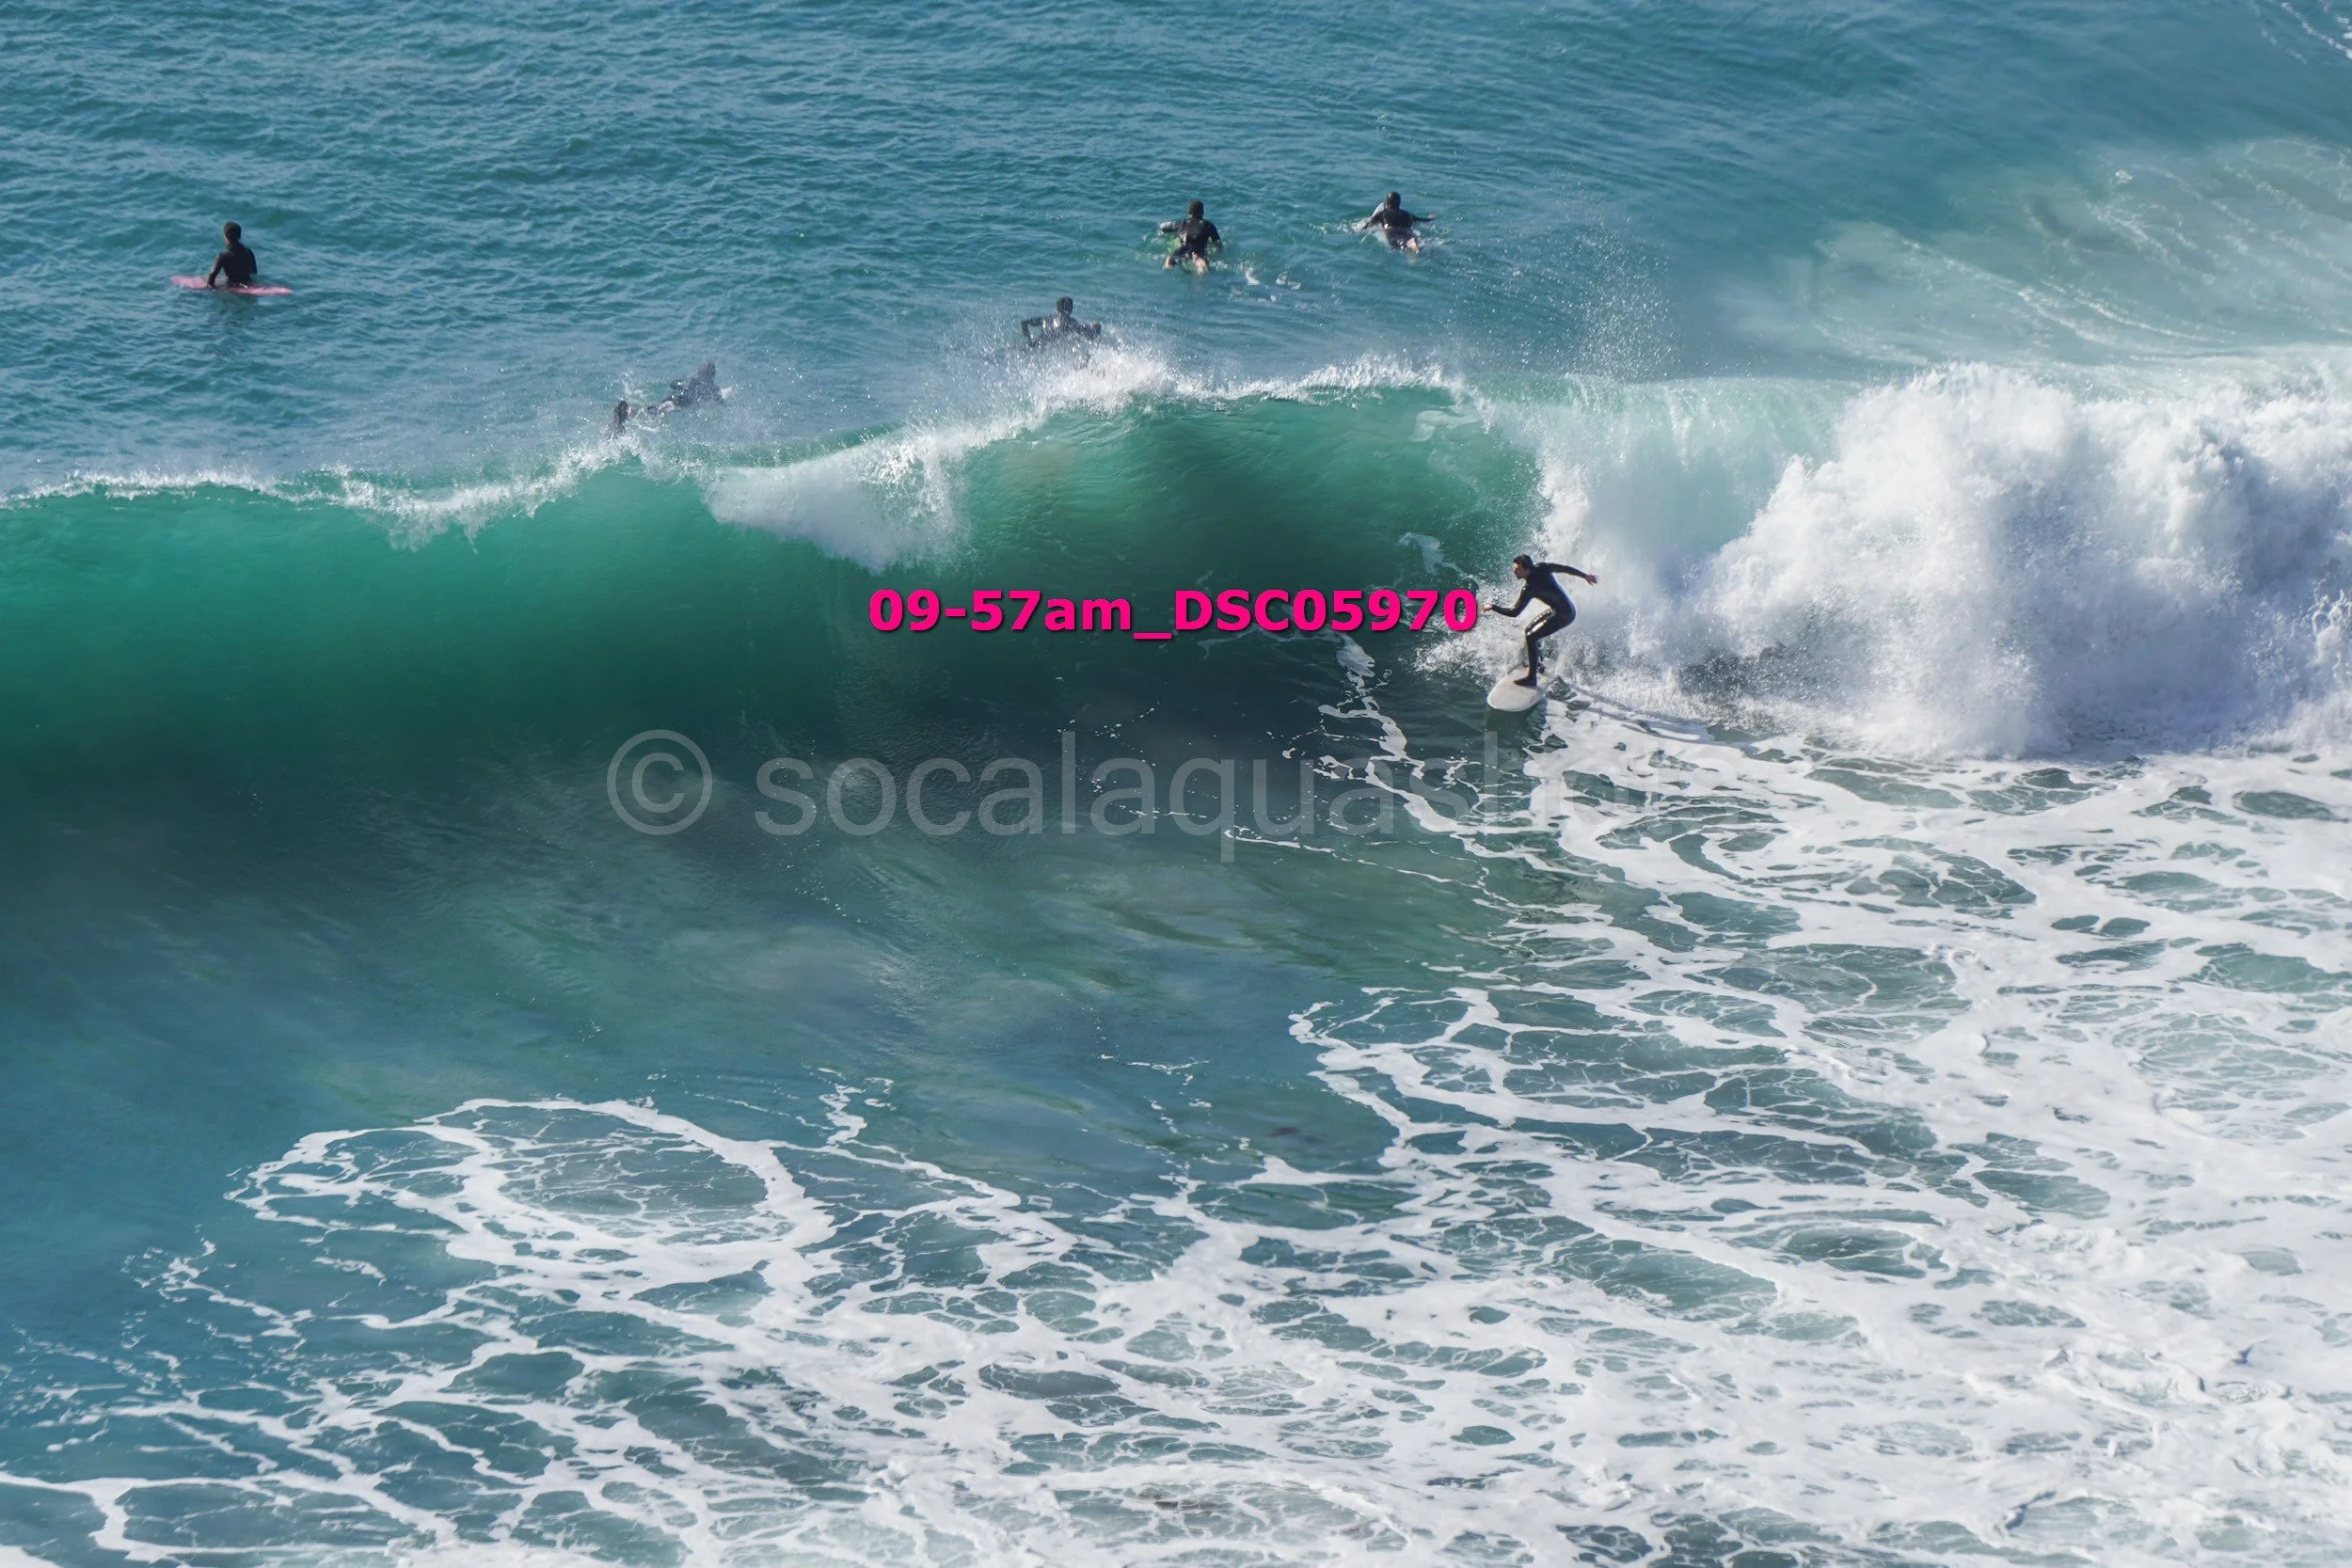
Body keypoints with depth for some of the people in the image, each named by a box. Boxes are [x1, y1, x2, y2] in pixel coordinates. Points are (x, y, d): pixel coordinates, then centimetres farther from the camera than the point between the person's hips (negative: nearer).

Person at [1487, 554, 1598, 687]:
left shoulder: (1529, 589, -26)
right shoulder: (1542, 567, -6)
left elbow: (1514, 612, -22)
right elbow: (1567, 568, 5)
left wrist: (1493, 607, -11)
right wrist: (1585, 575, 20)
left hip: (1563, 615, -9)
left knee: (1531, 637, -14)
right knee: (1530, 630, 18)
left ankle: (1532, 678, -13)